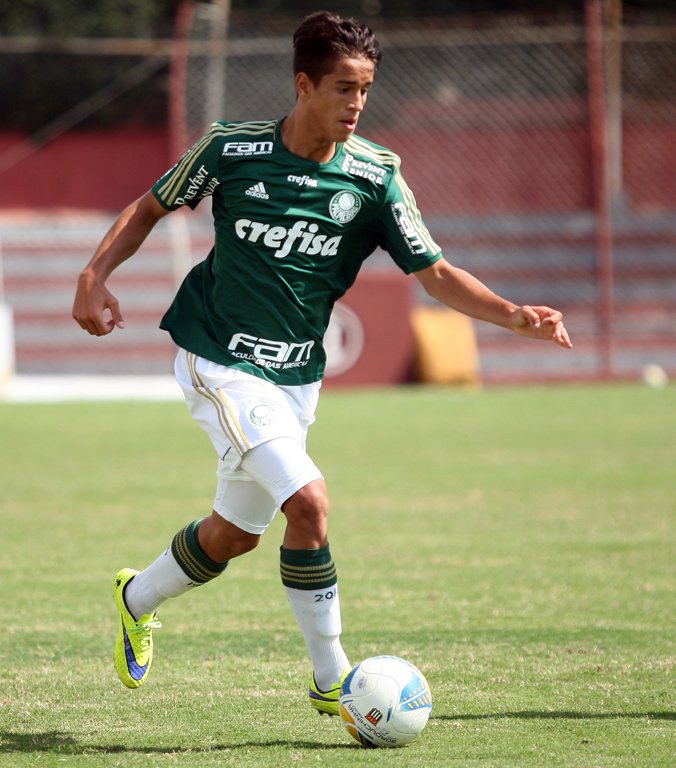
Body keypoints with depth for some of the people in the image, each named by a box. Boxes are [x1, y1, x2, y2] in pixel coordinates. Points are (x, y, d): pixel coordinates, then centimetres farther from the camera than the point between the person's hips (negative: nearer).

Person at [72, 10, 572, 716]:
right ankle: (332, 682, -9)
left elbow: (436, 273, -7)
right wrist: (95, 276, -7)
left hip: (297, 377, 5)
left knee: (235, 533, 16)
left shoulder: (374, 174, -6)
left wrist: (515, 316, -22)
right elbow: (150, 207, 6)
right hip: (219, 361, -5)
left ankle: (137, 599, 46)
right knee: (308, 501, -21)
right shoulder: (232, 148, -11)